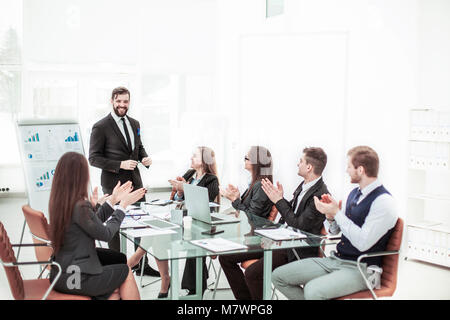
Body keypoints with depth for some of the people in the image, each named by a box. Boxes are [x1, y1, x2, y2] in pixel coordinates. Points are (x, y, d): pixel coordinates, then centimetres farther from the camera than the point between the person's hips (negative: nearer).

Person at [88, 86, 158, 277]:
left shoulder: (134, 123, 10)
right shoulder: (101, 127, -11)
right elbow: (94, 158, -13)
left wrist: (144, 158, 0)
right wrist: (120, 165, -22)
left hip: (134, 181, 7)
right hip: (113, 183, -6)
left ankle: (142, 265, 25)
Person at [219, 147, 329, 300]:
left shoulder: (320, 195, -18)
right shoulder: (304, 185, 11)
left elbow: (299, 226, -20)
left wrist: (279, 201, -15)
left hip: (296, 250, -9)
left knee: (252, 273, -30)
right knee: (226, 257, 2)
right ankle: (246, 298, 8)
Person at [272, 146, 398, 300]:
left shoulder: (383, 201, -15)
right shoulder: (355, 193, 12)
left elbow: (363, 243, -24)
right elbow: (334, 230, 19)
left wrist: (337, 213, -18)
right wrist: (330, 215, -4)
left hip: (361, 269, -9)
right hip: (335, 259, 9)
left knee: (313, 290, -35)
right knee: (278, 276, -1)